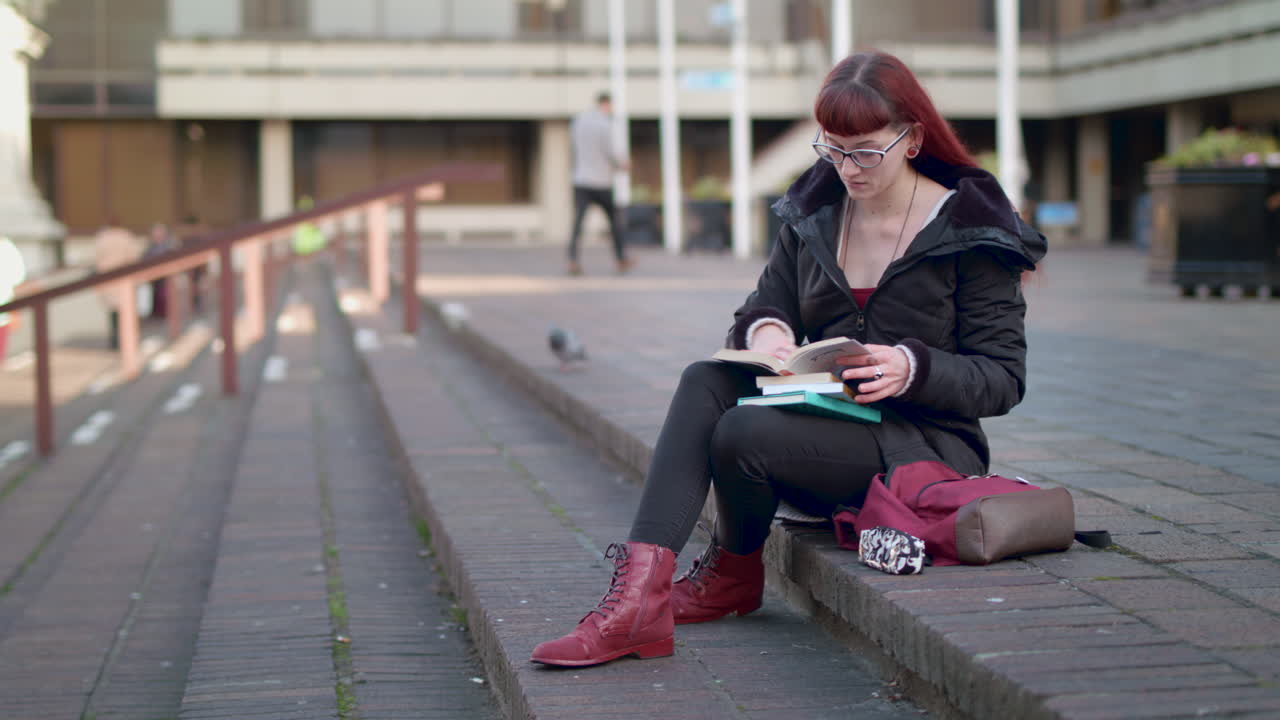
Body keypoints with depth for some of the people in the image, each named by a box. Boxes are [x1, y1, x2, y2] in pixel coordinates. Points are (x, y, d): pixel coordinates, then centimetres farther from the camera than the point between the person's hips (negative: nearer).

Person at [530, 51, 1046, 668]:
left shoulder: (971, 232, -7)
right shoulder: (815, 211, 9)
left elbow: (1004, 379, -8)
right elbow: (765, 307, 12)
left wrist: (913, 369, -27)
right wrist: (764, 329, -15)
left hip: (927, 448, -6)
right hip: (825, 421, 6)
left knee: (744, 432, -28)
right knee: (707, 381, -23)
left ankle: (732, 575, 5)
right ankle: (639, 593, -32)